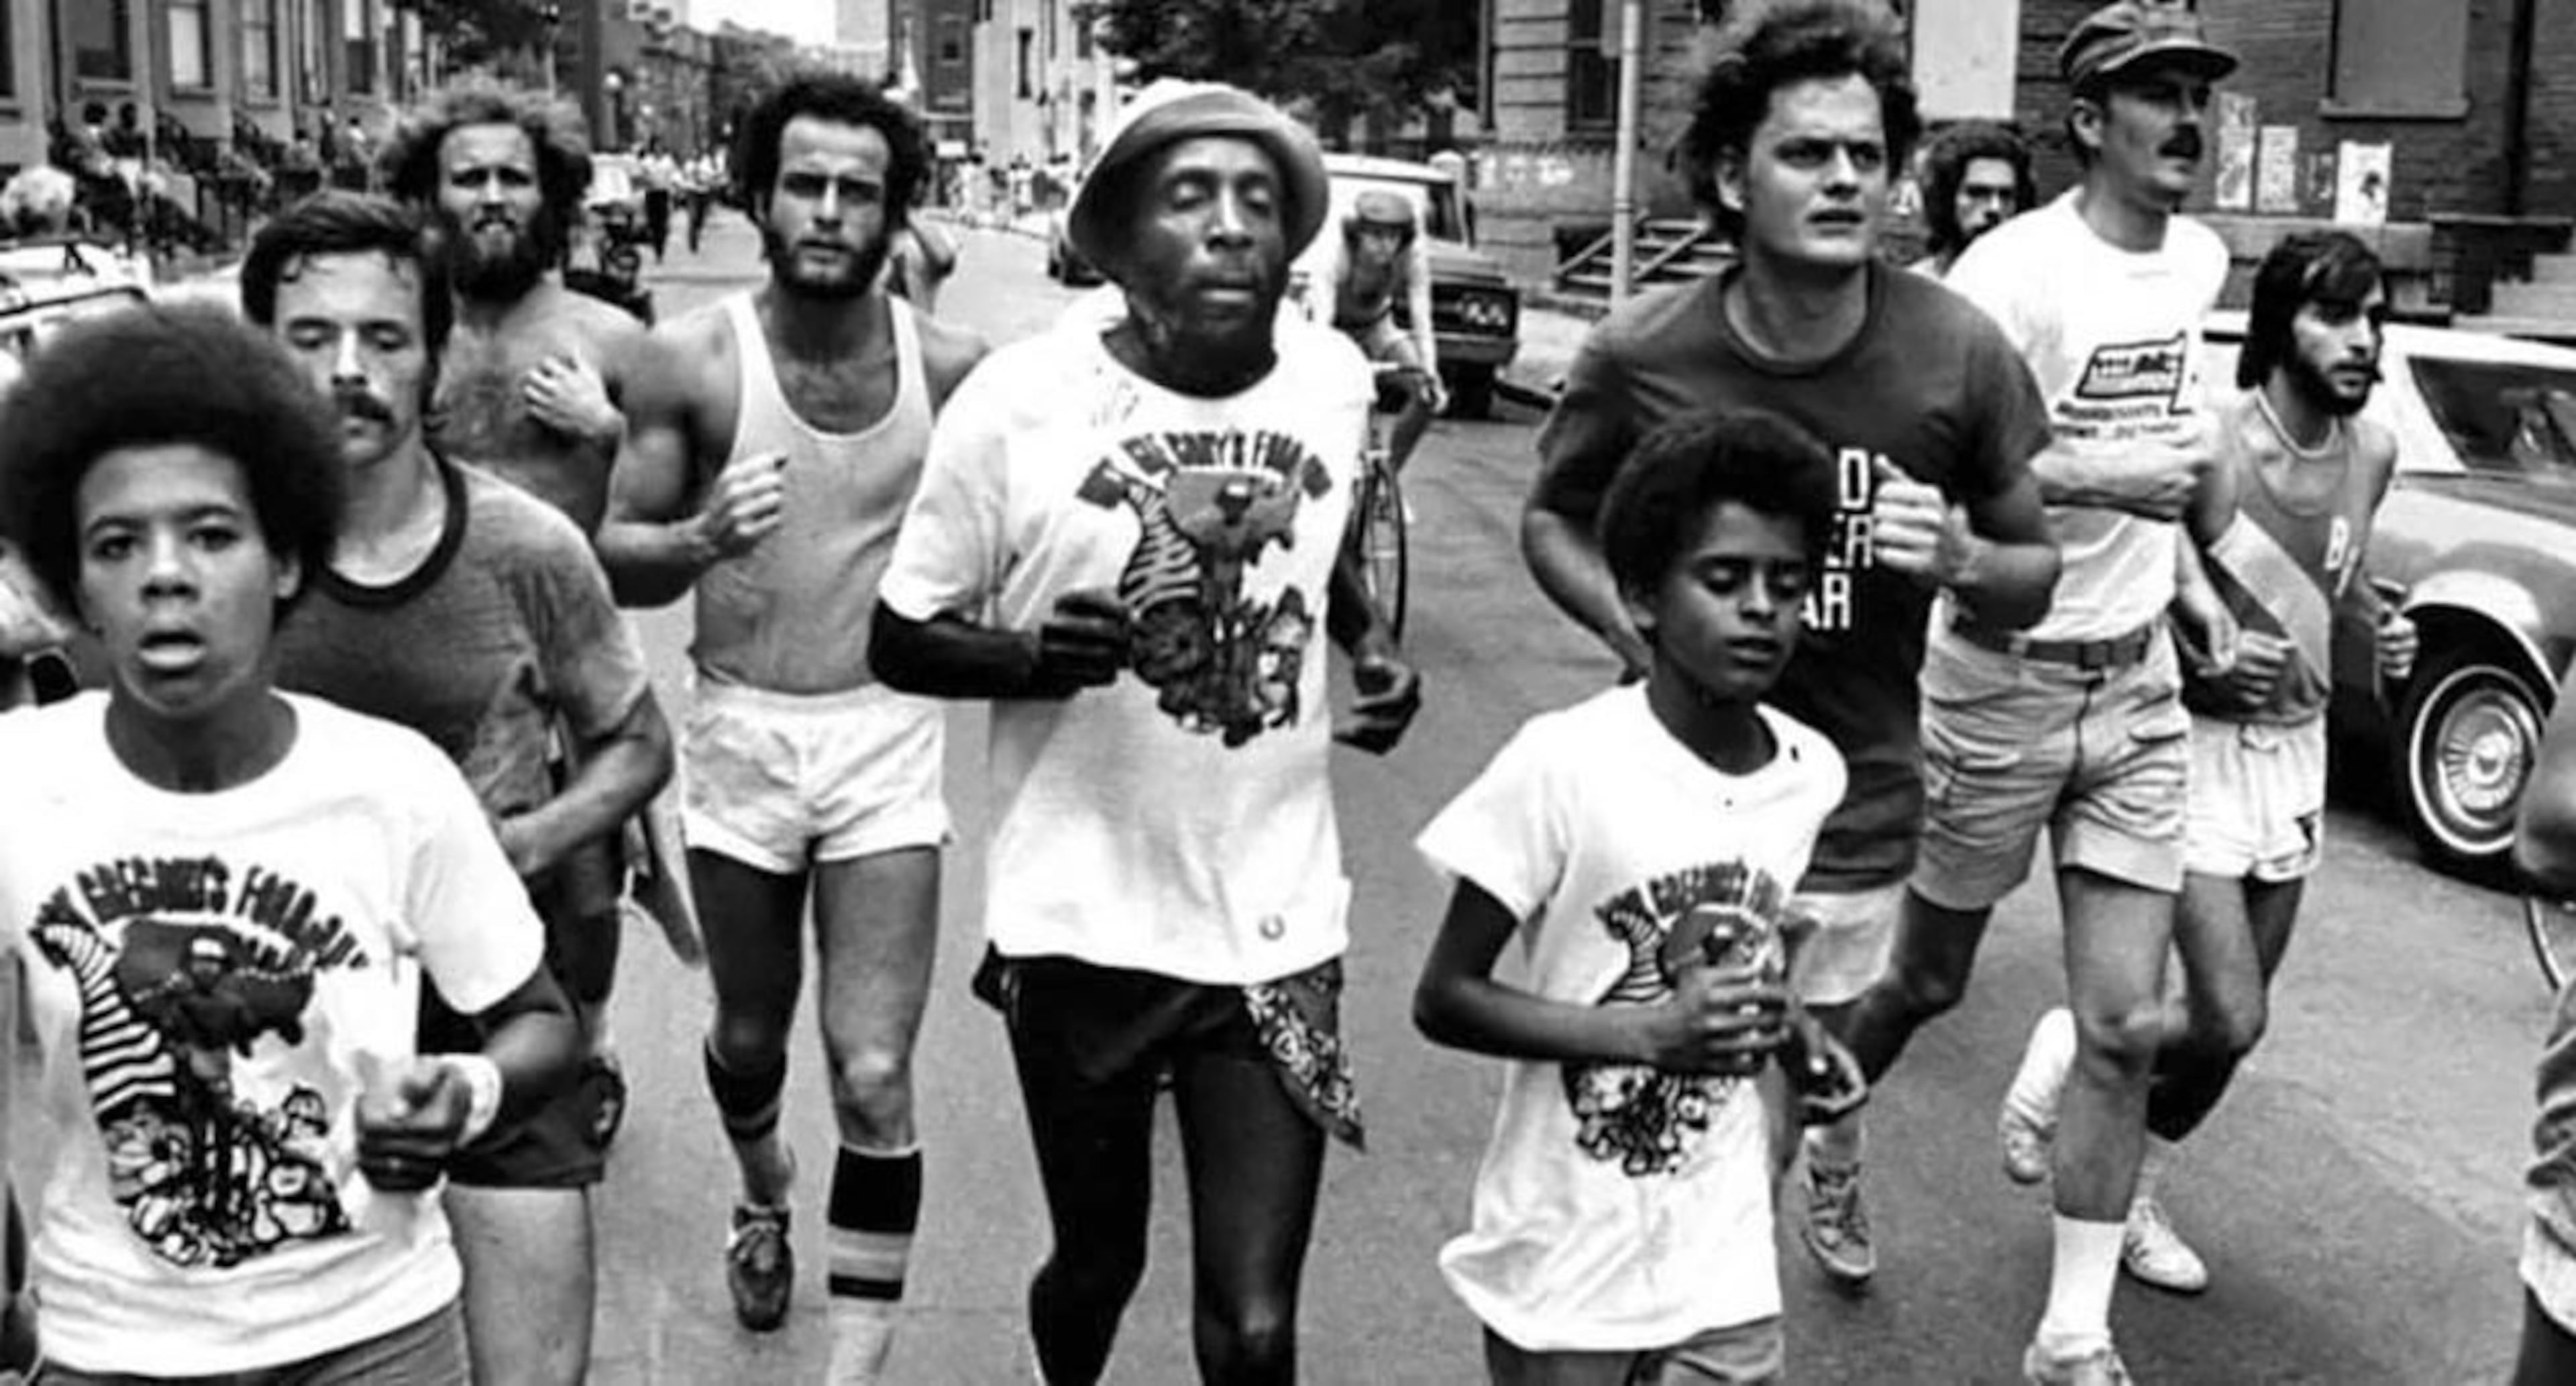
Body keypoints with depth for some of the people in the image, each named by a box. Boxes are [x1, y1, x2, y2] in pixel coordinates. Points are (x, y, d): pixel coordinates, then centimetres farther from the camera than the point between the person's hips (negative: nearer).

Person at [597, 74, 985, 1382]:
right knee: (749, 1036, 20)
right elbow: (613, 558, -4)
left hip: (889, 739, -1)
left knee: (875, 1077, -7)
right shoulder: (695, 357, -8)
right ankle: (765, 1192, 53)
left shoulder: (953, 367, -5)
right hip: (739, 733, 1)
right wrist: (701, 539, -25)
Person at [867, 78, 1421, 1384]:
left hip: (1277, 927, 2)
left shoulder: (1336, 380, -2)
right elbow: (899, 639, -4)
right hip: (1083, 921, -1)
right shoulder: (1020, 399, -13)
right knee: (1097, 1263, 18)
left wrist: (1374, 640, 2)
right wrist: (1035, 655, -23)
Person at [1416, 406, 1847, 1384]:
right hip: (1563, 1272, -4)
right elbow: (1443, 999, -13)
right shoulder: (1565, 764, -17)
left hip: (1724, 1273, 4)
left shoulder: (1813, 775, -3)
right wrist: (1649, 1032, -22)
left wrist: (1787, 1033, -6)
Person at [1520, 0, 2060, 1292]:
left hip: (1853, 810, 1)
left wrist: (1960, 560, -21)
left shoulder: (1959, 354, -11)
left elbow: (2035, 578, 2)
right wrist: (1635, 625, -15)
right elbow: (1550, 521, 5)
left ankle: (1830, 1168, 54)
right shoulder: (1640, 354, -13)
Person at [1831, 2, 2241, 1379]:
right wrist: (2095, 474, -30)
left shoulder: (2199, 261, 7)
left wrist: (2186, 573, 12)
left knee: (2125, 1023, 1)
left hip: (2137, 684, 6)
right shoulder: (2013, 270, -16)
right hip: (2002, 679, -5)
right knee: (1926, 979, 12)